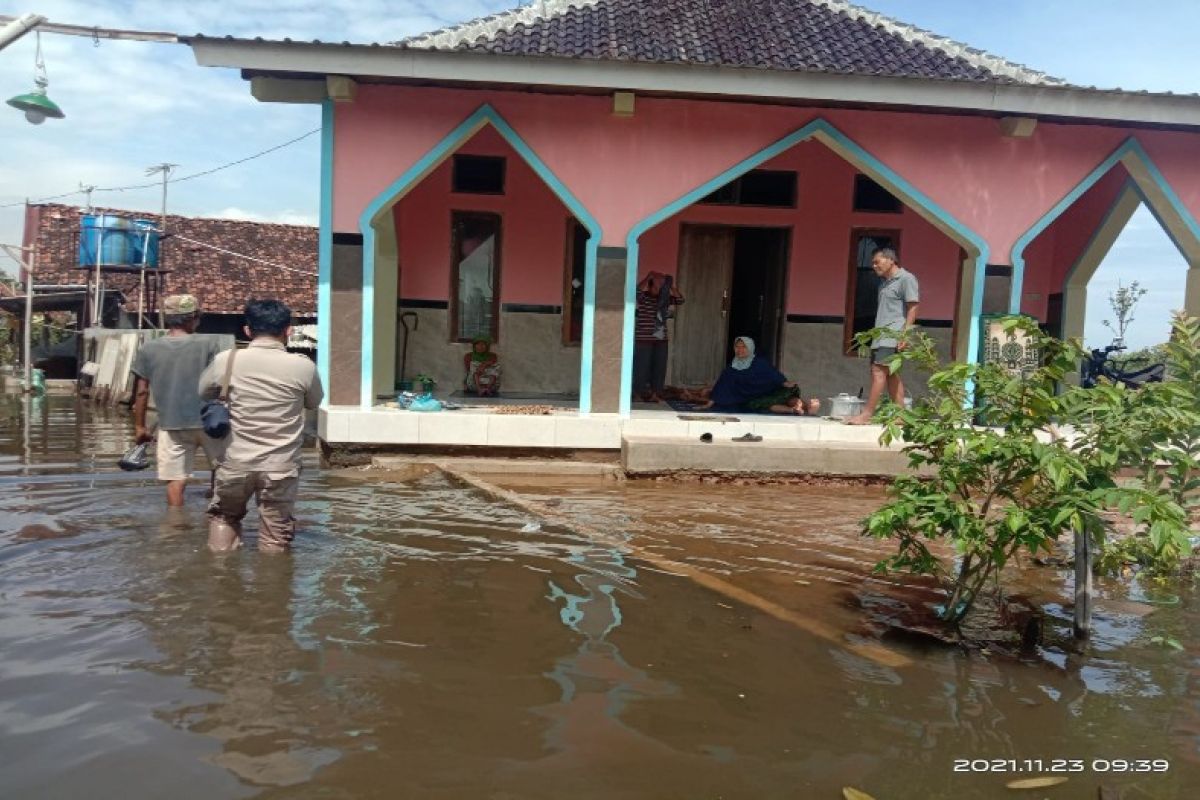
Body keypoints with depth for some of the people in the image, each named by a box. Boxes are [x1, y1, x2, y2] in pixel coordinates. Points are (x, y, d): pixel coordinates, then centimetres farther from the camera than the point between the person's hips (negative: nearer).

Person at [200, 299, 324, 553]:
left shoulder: (226, 360, -7)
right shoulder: (304, 366, -10)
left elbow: (203, 392, 12)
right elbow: (314, 402, 9)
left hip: (237, 463, 2)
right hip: (280, 467, -2)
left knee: (224, 517, 27)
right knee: (275, 537, 9)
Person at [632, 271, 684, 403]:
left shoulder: (665, 299, 10)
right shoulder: (643, 298, -4)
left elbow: (680, 299, 2)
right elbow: (637, 290, -25)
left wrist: (672, 287, -8)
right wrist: (649, 277, -23)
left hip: (661, 340, 5)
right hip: (644, 339, -5)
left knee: (659, 367, 5)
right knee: (642, 367, -3)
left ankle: (655, 394, 11)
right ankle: (639, 393, 4)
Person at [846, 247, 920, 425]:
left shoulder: (906, 279, -5)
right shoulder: (884, 281, 21)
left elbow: (912, 308, -11)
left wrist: (905, 334, -18)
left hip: (893, 335, -9)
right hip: (881, 335, 9)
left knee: (878, 371, -13)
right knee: (890, 374, 8)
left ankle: (867, 414, -14)